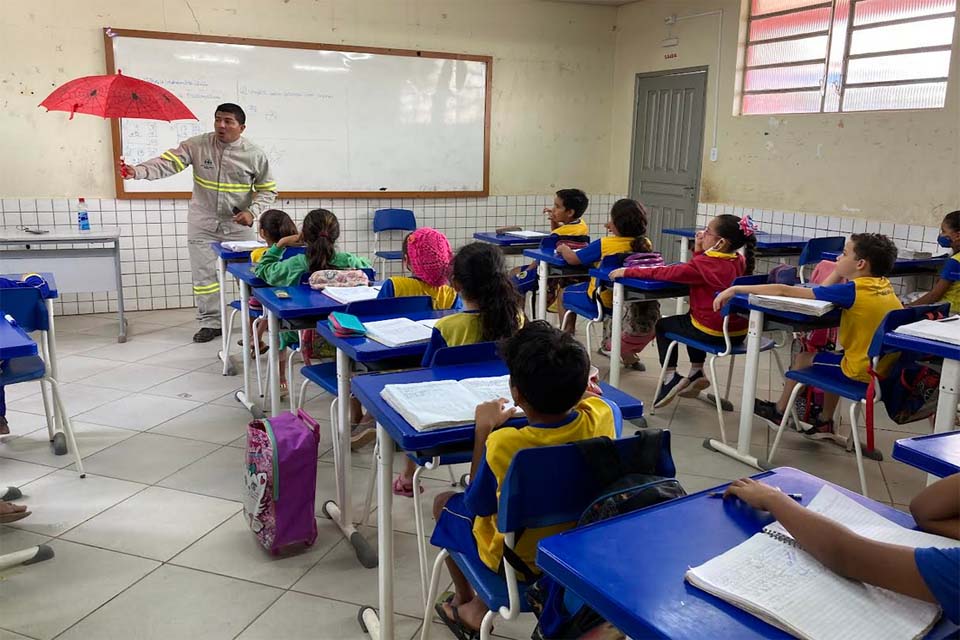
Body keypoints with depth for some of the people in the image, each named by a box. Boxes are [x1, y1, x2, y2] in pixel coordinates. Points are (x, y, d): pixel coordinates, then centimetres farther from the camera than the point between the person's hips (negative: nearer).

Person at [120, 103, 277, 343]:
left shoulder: (255, 154, -6)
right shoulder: (197, 145, -7)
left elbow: (268, 190, 1)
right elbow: (167, 163, -17)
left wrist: (252, 212, -15)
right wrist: (137, 171, -34)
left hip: (237, 226, -1)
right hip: (203, 225, 1)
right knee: (204, 275, 4)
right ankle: (210, 323, 18)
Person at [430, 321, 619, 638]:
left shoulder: (503, 444, -35)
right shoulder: (602, 416, -23)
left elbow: (477, 506, -13)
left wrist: (484, 428, -10)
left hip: (517, 560, -4)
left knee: (444, 503, 22)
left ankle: (468, 606, 39)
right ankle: (480, 607, 33)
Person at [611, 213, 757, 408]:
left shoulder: (703, 264, -20)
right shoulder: (739, 262, 1)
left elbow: (667, 273, -16)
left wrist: (628, 272, -9)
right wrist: (699, 251, 1)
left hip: (712, 333, -7)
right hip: (738, 333, 7)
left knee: (663, 325, 19)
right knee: (691, 318, 37)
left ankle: (670, 377, 10)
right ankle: (697, 373, 33)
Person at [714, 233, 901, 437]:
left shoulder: (852, 291, -20)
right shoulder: (883, 284, 1)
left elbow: (784, 291, -20)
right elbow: (826, 290, 13)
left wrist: (736, 289, -17)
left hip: (862, 370, -7)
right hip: (888, 368, 7)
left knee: (804, 357, 14)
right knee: (831, 357, 31)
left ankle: (779, 410, 35)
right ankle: (825, 422, 40)